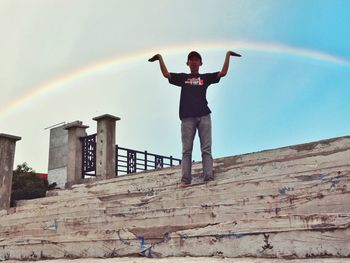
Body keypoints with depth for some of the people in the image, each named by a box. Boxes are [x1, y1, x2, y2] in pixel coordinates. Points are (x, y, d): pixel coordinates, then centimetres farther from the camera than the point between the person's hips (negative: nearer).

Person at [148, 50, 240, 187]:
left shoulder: (206, 77, 19)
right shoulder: (182, 77, 20)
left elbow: (223, 73, 9)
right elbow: (166, 74, 11)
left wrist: (227, 55, 6)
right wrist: (160, 58, 8)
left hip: (204, 116, 0)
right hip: (187, 117, 0)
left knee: (206, 149, -5)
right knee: (186, 150, -4)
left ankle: (209, 177, -9)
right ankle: (185, 179, -8)